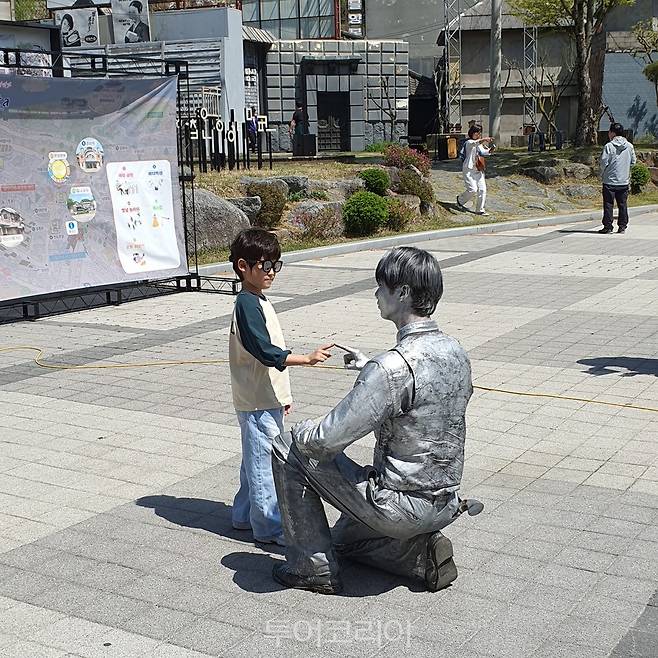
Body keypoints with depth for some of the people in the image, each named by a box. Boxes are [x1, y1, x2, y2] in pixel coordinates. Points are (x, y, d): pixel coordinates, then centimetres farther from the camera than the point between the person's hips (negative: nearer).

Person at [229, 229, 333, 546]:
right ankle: (270, 526, 6)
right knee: (263, 462, -2)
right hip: (258, 402, -10)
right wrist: (308, 358, -29)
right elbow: (267, 352, -24)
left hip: (267, 398, 10)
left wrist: (282, 395, 22)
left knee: (256, 459, 18)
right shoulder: (248, 305, -18)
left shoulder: (257, 302, 13)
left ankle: (245, 515, 29)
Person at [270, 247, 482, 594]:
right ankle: (423, 553, 10)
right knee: (344, 537, 34)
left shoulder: (393, 367, -27)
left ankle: (312, 567, 8)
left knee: (287, 447, 2)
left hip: (399, 506, -8)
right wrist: (368, 366, 25)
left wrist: (299, 432, -1)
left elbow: (328, 440, -24)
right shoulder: (455, 351, -1)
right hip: (443, 506, 9)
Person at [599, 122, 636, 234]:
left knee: (608, 205, 2)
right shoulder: (629, 146, 3)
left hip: (610, 180, -4)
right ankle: (622, 226, 12)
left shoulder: (609, 146, -11)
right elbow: (633, 161, 10)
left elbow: (604, 162, -12)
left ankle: (608, 227, 2)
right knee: (623, 204, 11)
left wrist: (602, 174, 3)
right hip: (624, 181, 4)